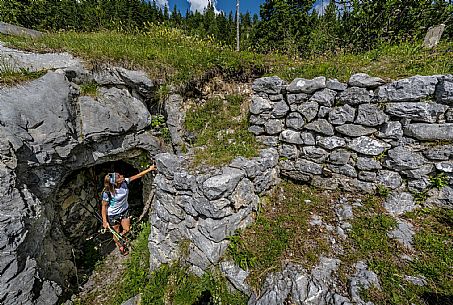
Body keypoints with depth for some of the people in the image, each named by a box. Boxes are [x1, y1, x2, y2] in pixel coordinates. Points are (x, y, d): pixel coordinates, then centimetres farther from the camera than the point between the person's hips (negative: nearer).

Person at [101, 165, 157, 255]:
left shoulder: (125, 182, -22)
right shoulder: (107, 193, -32)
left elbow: (137, 176, -16)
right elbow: (104, 206, -19)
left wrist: (149, 169, -20)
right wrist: (105, 221, -14)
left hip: (124, 211, 4)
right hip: (113, 215, -4)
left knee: (127, 229, 18)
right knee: (116, 232, 18)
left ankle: (118, 238, 54)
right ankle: (120, 246, 50)